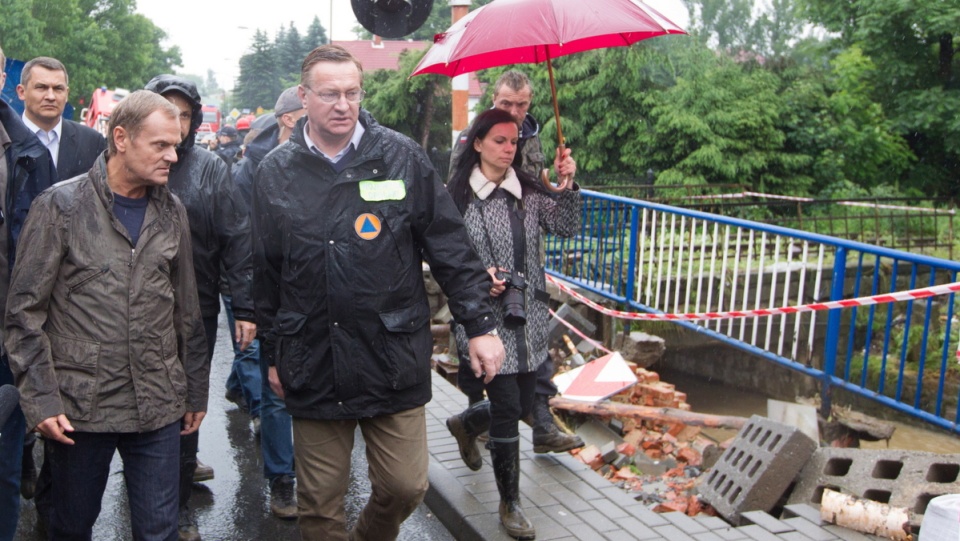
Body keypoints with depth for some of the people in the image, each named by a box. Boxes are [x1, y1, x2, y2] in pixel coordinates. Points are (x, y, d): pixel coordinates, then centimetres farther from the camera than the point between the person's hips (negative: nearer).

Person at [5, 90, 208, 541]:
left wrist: (196, 392, 12)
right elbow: (24, 313, -6)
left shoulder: (172, 212, 7)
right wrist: (40, 399, -12)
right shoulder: (60, 206, -5)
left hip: (158, 409, 3)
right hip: (79, 407, -2)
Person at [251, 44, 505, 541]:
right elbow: (265, 273, 10)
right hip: (314, 367, 1)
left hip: (394, 359, -1)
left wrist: (479, 326, -1)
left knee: (405, 488, 7)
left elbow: (450, 248, 1)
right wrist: (272, 354, 14)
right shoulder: (276, 172, 3)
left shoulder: (402, 157, -2)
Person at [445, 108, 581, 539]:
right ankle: (510, 504, 17)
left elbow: (567, 228, -6)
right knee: (506, 411, -2)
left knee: (522, 405, 16)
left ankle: (465, 424, 49)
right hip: (486, 318, -5)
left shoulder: (528, 191, 4)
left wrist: (569, 187, -19)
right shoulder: (456, 194, -6)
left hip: (528, 317, 5)